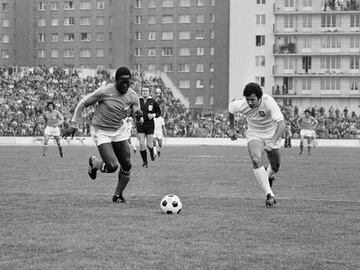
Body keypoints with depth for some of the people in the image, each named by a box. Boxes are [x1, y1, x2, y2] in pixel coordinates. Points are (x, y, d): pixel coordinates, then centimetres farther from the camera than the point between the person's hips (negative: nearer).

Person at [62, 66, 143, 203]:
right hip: (101, 131, -5)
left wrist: (139, 117, -26)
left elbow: (138, 122, 1)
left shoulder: (133, 96, -8)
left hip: (119, 130, 5)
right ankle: (94, 163, 16)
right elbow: (83, 103, -11)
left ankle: (118, 195, 21)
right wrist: (73, 126, -10)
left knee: (127, 166, -1)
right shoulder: (105, 91, -21)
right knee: (112, 166, -18)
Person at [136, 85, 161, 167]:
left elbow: (159, 112, 7)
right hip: (140, 126, 1)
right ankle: (144, 162, 8)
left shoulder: (153, 101, -1)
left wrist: (153, 115, -12)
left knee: (149, 145, -2)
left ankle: (152, 153, 35)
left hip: (150, 126, 0)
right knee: (142, 144, -7)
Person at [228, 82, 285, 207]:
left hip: (271, 135, 0)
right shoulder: (241, 105, -23)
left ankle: (269, 176, 50)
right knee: (256, 160, -26)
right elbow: (230, 108, 2)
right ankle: (270, 195, -28)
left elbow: (281, 124, -40)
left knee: (275, 167, 10)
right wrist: (232, 128, 12)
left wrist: (273, 142, -54)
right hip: (254, 135, 0)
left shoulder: (269, 102, -33)